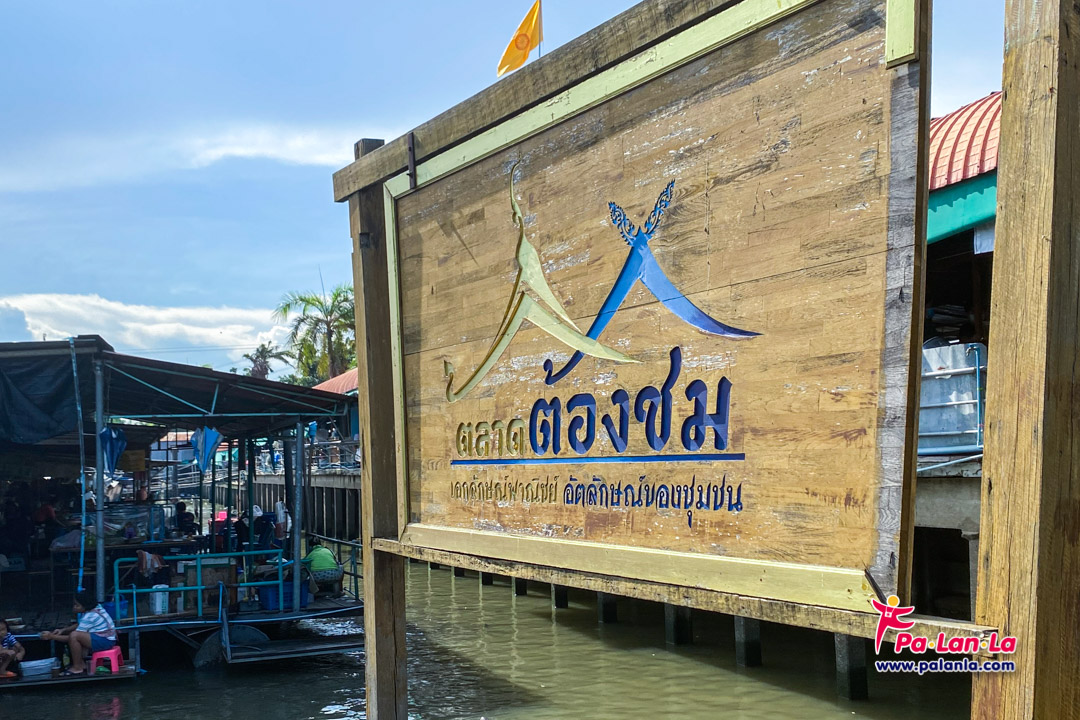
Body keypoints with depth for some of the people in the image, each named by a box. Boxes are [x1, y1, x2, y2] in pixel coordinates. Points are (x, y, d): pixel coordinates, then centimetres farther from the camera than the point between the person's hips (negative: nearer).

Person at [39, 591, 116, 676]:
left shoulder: (89, 617, -20)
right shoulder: (94, 608, 7)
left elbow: (72, 637, -15)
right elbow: (79, 625, 20)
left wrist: (51, 636, -10)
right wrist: (63, 630, 7)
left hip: (105, 641, -11)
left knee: (74, 636, -23)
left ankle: (77, 668, -10)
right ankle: (82, 664, 12)